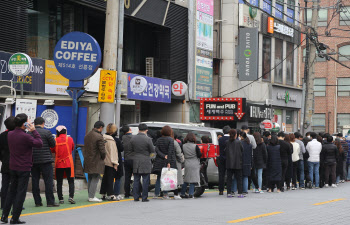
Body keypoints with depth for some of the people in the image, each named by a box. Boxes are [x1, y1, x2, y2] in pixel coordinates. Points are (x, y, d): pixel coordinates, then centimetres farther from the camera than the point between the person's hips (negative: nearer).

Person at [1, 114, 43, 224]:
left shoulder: (10, 134, 2)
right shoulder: (25, 137, -21)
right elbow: (39, 144, -15)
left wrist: (27, 131, 6)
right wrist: (34, 131, -9)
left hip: (12, 167, 7)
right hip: (24, 168, -7)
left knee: (11, 191, 16)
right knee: (21, 193, 1)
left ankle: (4, 215, 16)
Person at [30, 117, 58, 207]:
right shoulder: (46, 132, -7)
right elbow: (53, 144, -3)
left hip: (33, 160, 4)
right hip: (45, 160, -4)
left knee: (35, 181, 8)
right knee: (48, 181, -1)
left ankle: (37, 202, 9)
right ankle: (50, 201, -3)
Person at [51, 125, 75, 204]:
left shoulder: (55, 140, -5)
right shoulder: (70, 139, -3)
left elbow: (52, 150, 5)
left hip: (59, 164, 0)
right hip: (69, 163, 0)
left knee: (59, 182, 6)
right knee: (71, 181, 4)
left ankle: (60, 199, 3)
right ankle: (71, 196, -10)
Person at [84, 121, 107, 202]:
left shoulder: (87, 135, 10)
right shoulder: (99, 137, -16)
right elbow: (102, 150, -15)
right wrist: (103, 158, 2)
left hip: (87, 161, 8)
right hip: (96, 162, -8)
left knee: (90, 179, 15)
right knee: (95, 179, -3)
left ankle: (90, 195, 20)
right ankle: (92, 197, -5)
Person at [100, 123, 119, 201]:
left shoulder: (103, 138, 8)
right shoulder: (111, 140, -16)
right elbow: (113, 152, -16)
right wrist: (115, 163, -14)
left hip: (104, 162, 8)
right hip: (110, 163, -8)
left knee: (105, 178, 12)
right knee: (110, 179, -4)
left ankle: (103, 194, 15)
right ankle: (111, 195, -3)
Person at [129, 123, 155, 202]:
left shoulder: (133, 139, 2)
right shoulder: (148, 139, -11)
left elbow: (131, 150, 9)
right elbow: (152, 151, -3)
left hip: (135, 162, 4)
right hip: (145, 163, -4)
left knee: (136, 180, 10)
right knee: (145, 181, 1)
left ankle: (136, 197, 10)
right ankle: (144, 198, 1)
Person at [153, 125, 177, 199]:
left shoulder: (159, 140, 7)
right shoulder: (170, 140, -7)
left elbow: (157, 150, -4)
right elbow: (170, 151, -15)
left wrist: (163, 156, -10)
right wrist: (168, 162, -17)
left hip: (159, 162, 4)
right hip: (169, 161, -4)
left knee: (159, 178, 10)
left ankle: (156, 194, 9)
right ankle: (165, 194, -2)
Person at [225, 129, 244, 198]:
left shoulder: (227, 143, -2)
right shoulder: (238, 142, -7)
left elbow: (225, 152, 5)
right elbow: (242, 151, 1)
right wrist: (241, 160, 15)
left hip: (229, 163, 2)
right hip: (237, 163, -2)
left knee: (229, 178, 7)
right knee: (239, 178, 3)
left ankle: (229, 193, 4)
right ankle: (240, 193, 0)